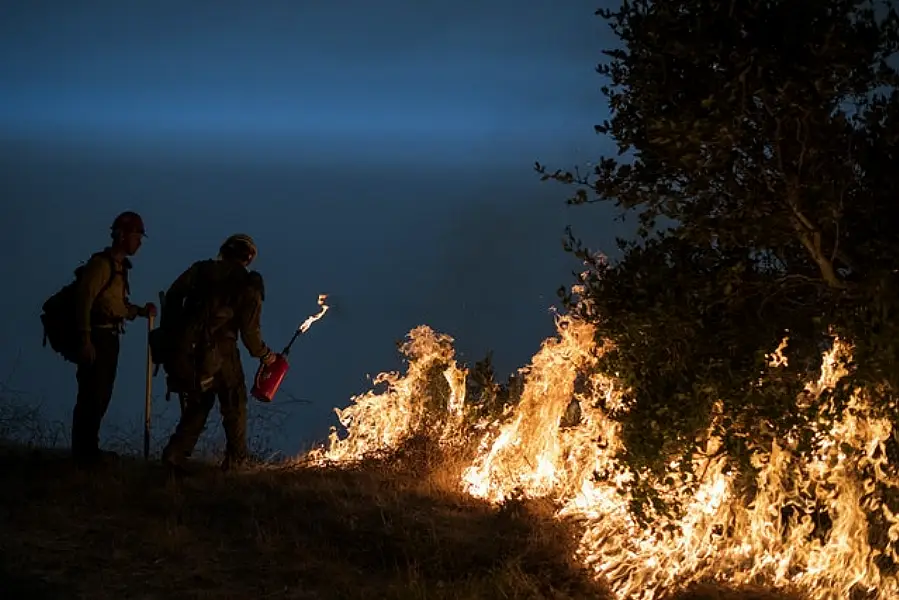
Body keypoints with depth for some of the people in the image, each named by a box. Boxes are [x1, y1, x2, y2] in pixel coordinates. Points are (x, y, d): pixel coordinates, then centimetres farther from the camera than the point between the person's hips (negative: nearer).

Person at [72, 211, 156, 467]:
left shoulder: (119, 265, 16)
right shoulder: (102, 263, -14)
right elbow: (84, 300, -20)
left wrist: (141, 311, 3)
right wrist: (85, 340, -24)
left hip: (109, 337, 10)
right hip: (96, 336, -10)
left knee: (102, 395, 15)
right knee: (91, 396, -6)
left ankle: (89, 449, 23)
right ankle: (83, 452, 0)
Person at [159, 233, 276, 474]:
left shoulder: (201, 269, 11)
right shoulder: (249, 285, 2)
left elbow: (172, 296, 3)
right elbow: (249, 330, -1)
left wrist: (169, 334, 7)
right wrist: (265, 355, 15)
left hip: (185, 348, 4)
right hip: (219, 351, -4)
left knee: (198, 403, 18)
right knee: (234, 404, 16)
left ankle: (175, 453, 4)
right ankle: (236, 458, 21)